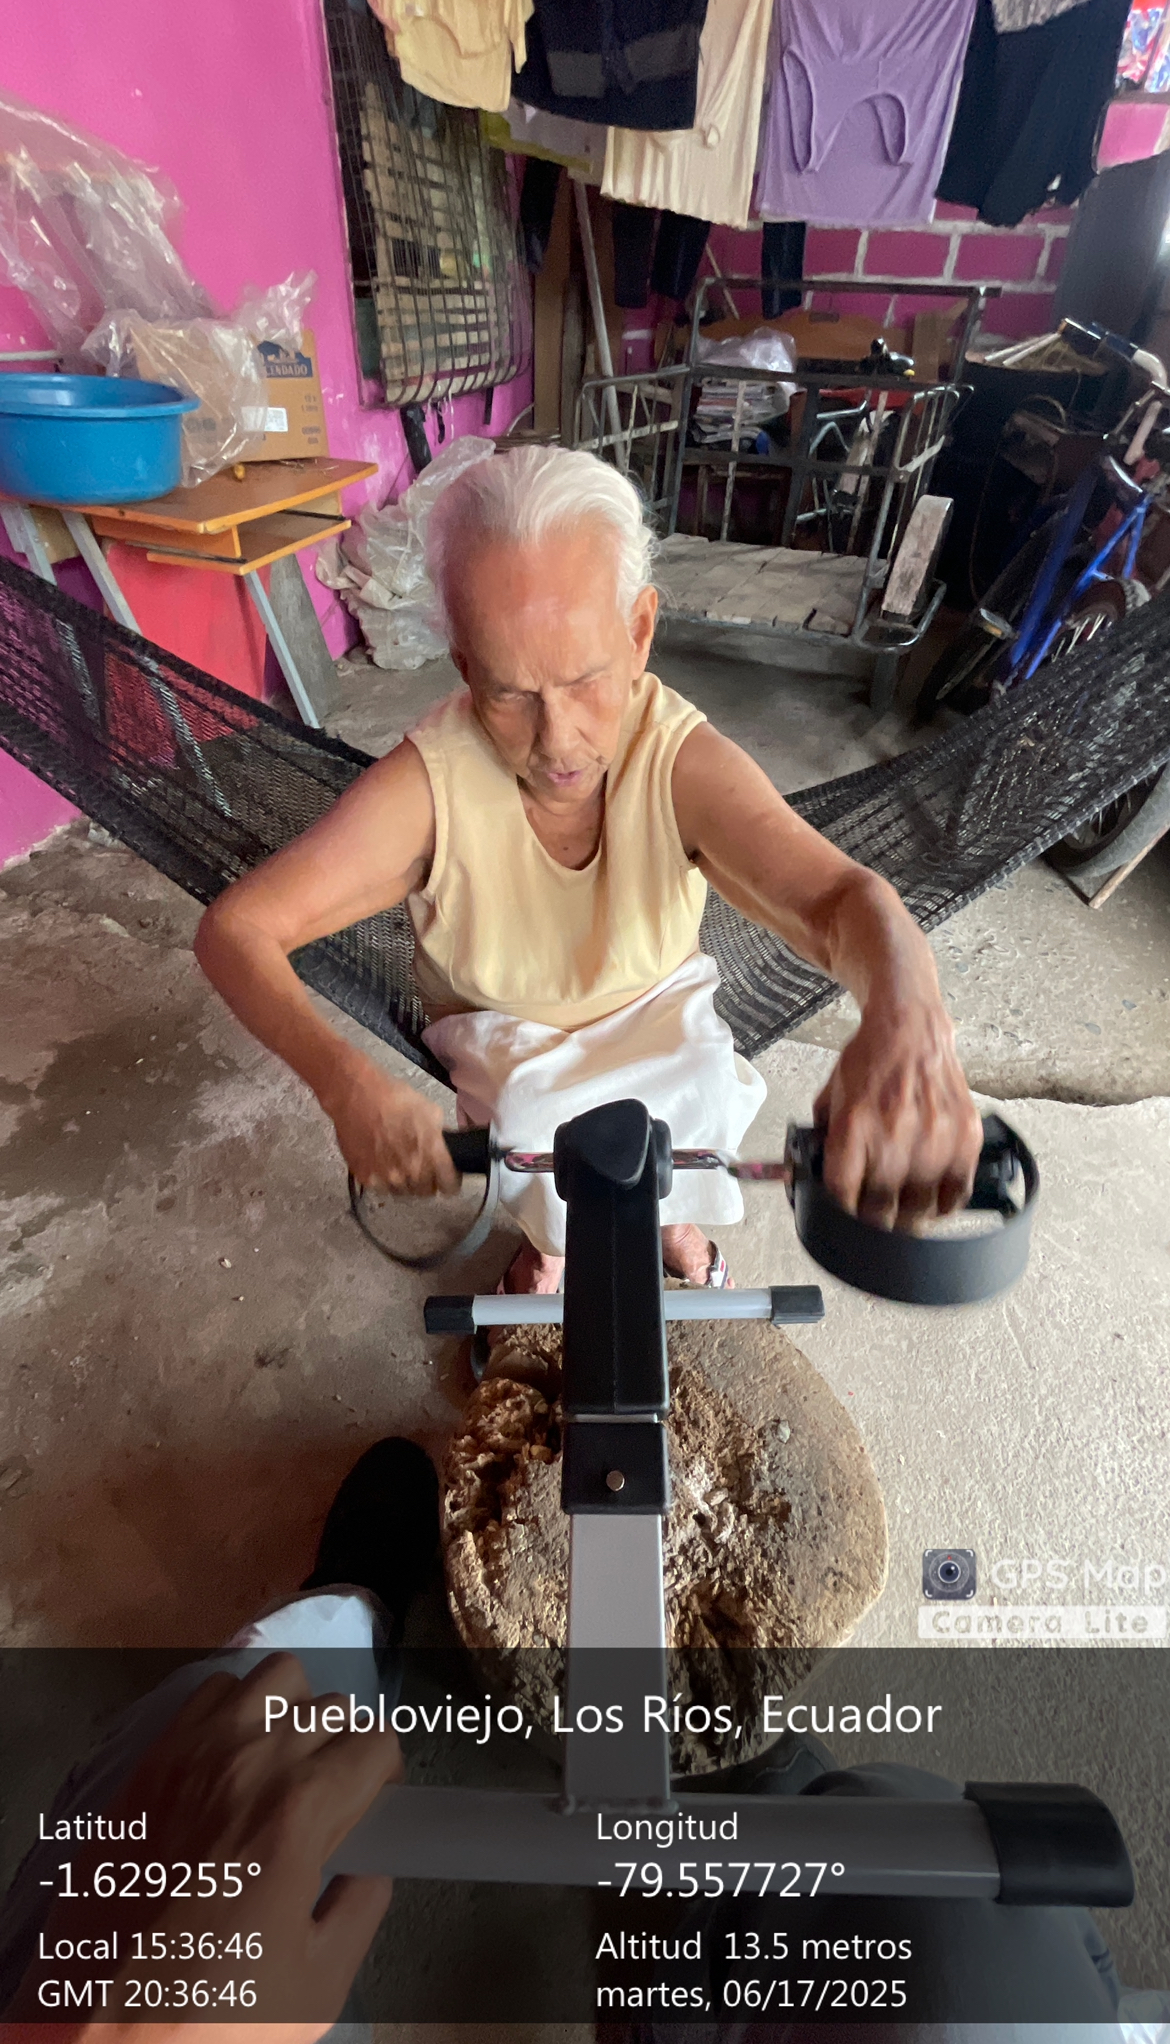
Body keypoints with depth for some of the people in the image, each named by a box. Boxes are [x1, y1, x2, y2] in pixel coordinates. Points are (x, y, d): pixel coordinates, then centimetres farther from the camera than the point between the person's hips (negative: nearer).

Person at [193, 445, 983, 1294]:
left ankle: (673, 1211, 14)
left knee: (708, 1107, -23)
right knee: (544, 1144, -26)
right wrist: (344, 1078, -48)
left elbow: (839, 894, -39)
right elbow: (235, 928, -29)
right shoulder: (428, 782, -28)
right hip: (500, 1024, -1)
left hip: (657, 1001, 2)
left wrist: (908, 1019, -62)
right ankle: (553, 1235, 12)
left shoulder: (685, 761, -27)